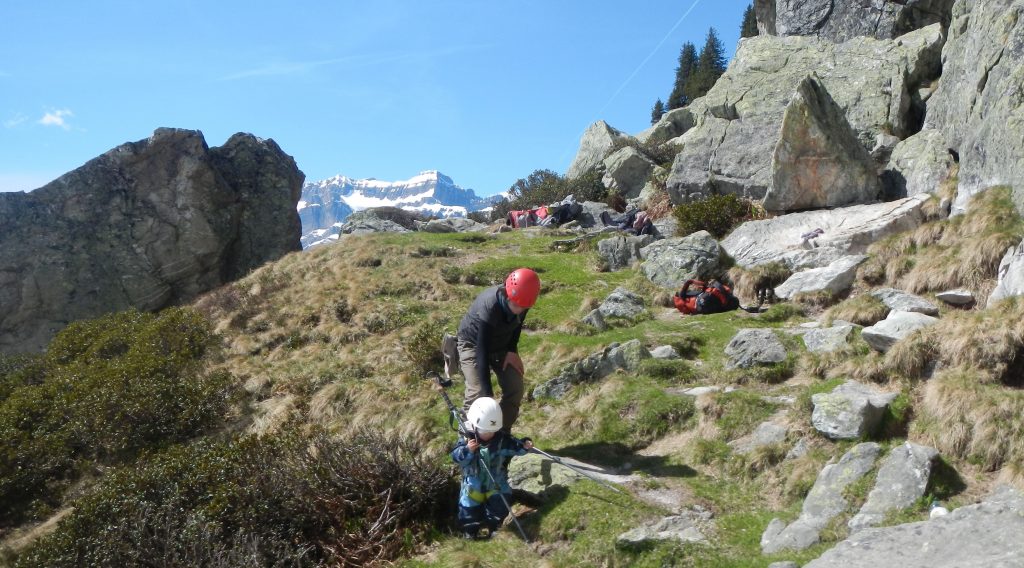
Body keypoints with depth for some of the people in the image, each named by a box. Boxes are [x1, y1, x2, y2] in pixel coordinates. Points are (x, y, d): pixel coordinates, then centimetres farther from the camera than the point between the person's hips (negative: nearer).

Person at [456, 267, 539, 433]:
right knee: (478, 393, -19)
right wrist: (488, 395, -43)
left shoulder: (521, 300, -24)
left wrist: (512, 350, -11)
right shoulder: (489, 307, -41)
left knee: (515, 389, -2)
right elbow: (483, 351, -41)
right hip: (474, 343, -5)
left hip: (502, 344, 6)